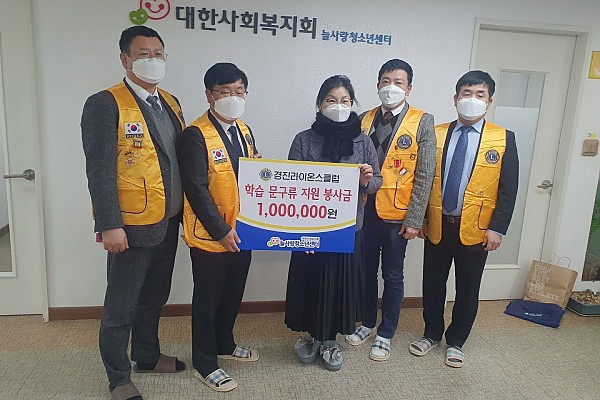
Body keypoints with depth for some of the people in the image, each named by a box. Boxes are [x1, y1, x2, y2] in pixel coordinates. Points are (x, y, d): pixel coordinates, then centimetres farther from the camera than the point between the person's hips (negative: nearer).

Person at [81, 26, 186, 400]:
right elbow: (100, 170, -16)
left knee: (154, 298, 21)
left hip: (167, 222, 7)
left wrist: (184, 211, 11)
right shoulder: (105, 104, -12)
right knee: (121, 306, 8)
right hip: (132, 226, -7)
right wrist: (109, 226, -20)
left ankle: (147, 355, 41)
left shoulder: (170, 102, 11)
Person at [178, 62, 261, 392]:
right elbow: (196, 188, -20)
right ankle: (205, 363, 26)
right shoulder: (195, 134, -15)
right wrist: (220, 230, -21)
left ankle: (224, 344, 43)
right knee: (208, 299, 8)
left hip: (240, 232, 7)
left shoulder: (244, 131, 9)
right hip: (210, 235, -7)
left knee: (233, 294, 21)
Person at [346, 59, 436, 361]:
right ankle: (367, 324, 37)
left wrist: (414, 219, -11)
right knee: (366, 271, 16)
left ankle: (385, 334, 28)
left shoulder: (422, 122, -5)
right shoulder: (364, 119, 6)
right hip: (364, 210, 4)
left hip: (397, 215, -3)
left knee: (392, 277, 10)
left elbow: (425, 175, -7)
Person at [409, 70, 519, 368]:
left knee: (467, 288, 11)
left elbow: (508, 189, -3)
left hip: (476, 229, -1)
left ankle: (456, 341, 31)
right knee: (432, 284, 13)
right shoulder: (436, 134, 3)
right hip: (437, 225, 2)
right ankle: (432, 334, 34)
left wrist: (497, 228, -9)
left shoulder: (504, 139, -2)